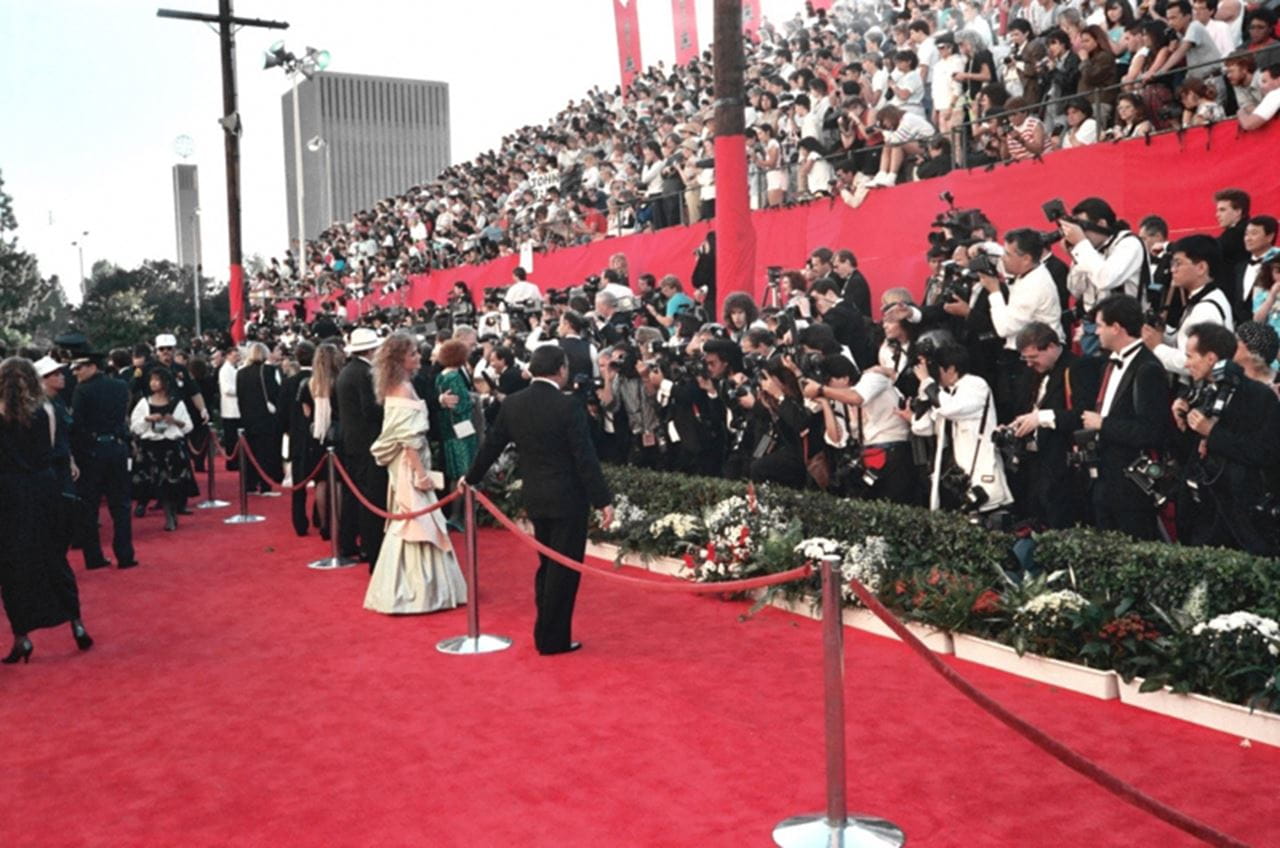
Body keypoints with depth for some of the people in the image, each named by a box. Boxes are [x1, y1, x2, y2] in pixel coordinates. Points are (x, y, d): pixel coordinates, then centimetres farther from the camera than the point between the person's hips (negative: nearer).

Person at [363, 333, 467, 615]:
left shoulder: (396, 387, 10)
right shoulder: (404, 388, -18)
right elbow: (408, 438, -22)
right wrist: (421, 473, -23)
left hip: (405, 465, 10)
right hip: (411, 465, -10)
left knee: (407, 524, 16)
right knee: (418, 524, -4)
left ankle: (402, 589, 25)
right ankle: (418, 591, 1)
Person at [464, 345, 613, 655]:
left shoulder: (512, 404, 1)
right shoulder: (569, 406, -16)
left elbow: (491, 445, 9)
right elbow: (585, 458, -16)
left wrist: (471, 478, 24)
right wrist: (604, 500, -11)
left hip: (535, 498, 6)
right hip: (567, 499, -6)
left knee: (547, 566, 19)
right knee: (564, 569, 3)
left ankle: (545, 633, 25)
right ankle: (554, 639, 8)